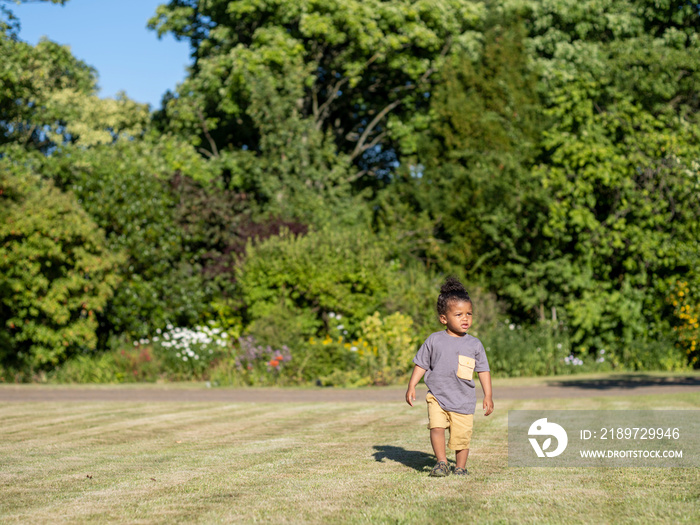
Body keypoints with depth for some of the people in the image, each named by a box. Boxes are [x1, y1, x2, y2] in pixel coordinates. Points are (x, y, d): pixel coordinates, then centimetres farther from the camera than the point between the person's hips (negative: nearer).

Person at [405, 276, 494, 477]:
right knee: (437, 426, -18)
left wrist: (488, 395, 4)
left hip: (464, 401, 0)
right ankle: (441, 463, -5)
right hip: (437, 396, 0)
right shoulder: (434, 341, 1)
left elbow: (483, 370, 9)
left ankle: (460, 467, 20)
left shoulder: (475, 345, 3)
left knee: (462, 436, 0)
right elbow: (421, 364, 7)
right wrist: (411, 386, 0)